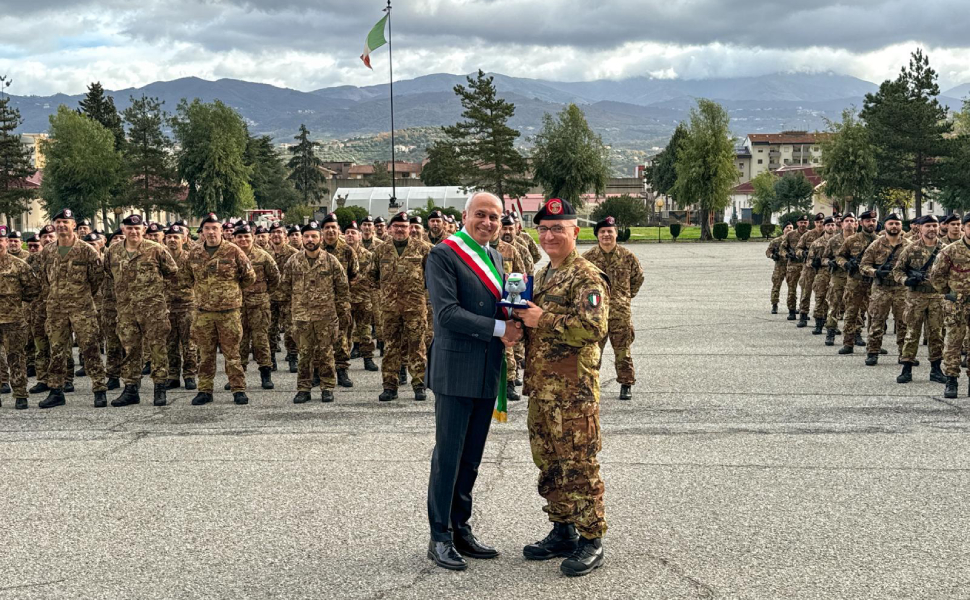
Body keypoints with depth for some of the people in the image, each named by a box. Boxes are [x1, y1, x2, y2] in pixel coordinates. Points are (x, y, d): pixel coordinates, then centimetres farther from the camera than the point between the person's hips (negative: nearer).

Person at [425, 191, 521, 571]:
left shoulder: (494, 257, 16)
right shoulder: (444, 255, -9)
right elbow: (447, 312, -18)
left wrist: (514, 321, -1)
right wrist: (498, 328, -18)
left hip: (487, 374, 8)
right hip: (456, 372, -7)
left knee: (471, 458, 13)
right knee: (448, 456, -1)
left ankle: (461, 529, 23)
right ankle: (440, 538, 7)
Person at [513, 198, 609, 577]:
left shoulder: (587, 277, -11)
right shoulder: (542, 276, 17)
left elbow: (595, 327, -24)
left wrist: (544, 319, -20)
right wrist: (520, 317, 5)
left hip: (573, 389, -9)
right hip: (540, 388, 9)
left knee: (578, 465, -3)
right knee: (549, 463, 15)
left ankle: (591, 541, 6)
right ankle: (563, 532, 27)